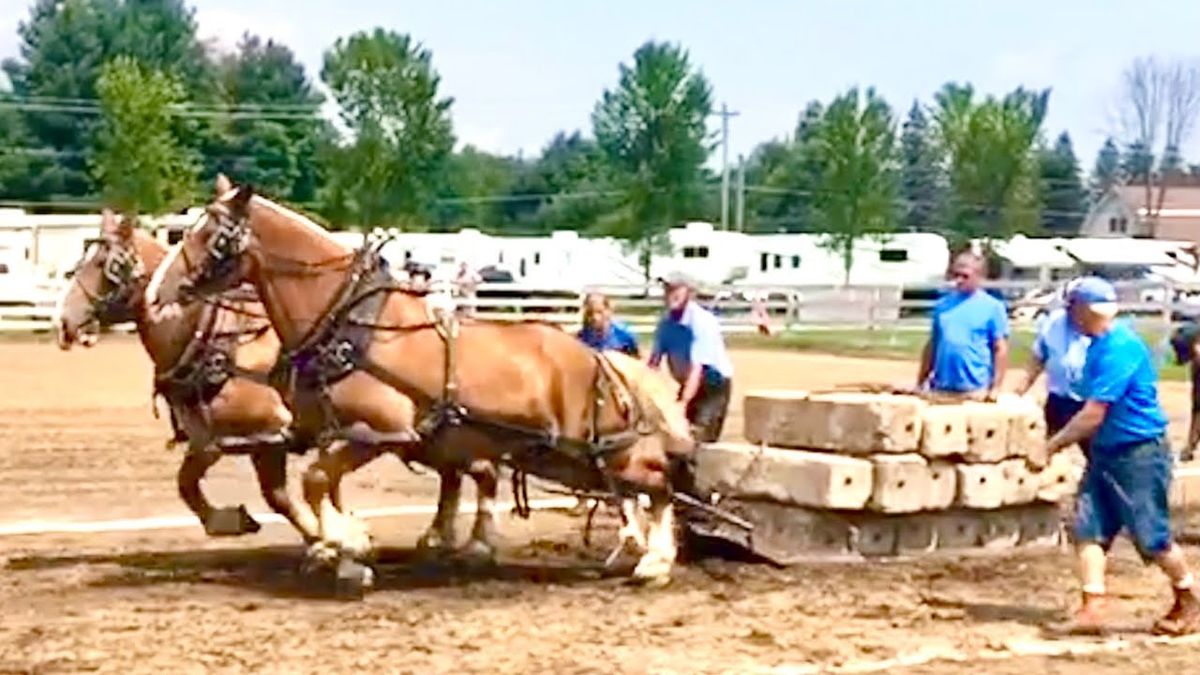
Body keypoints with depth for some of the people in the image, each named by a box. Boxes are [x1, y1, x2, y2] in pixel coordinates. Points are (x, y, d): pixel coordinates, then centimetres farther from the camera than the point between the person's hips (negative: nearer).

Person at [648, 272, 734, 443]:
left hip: (714, 384, -7)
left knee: (700, 439, -18)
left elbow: (697, 368, -30)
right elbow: (654, 362, -8)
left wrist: (682, 404, -38)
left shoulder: (703, 322, -24)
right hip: (687, 384, 7)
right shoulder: (665, 322, -5)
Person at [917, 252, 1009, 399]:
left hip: (975, 391, -4)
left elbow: (1000, 349, -3)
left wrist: (995, 388, -10)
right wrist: (920, 384, 11)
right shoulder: (942, 305, 10)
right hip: (940, 389, 4)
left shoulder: (992, 307, -1)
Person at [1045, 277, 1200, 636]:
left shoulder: (1121, 347, -22)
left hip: (1139, 454, -9)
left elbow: (1093, 415, -22)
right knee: (1089, 528, 0)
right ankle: (1092, 609, 0)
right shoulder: (1099, 345, 8)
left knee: (1151, 537, 1)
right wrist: (1061, 442, 10)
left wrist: (1052, 445, -14)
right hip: (1105, 453, 9)